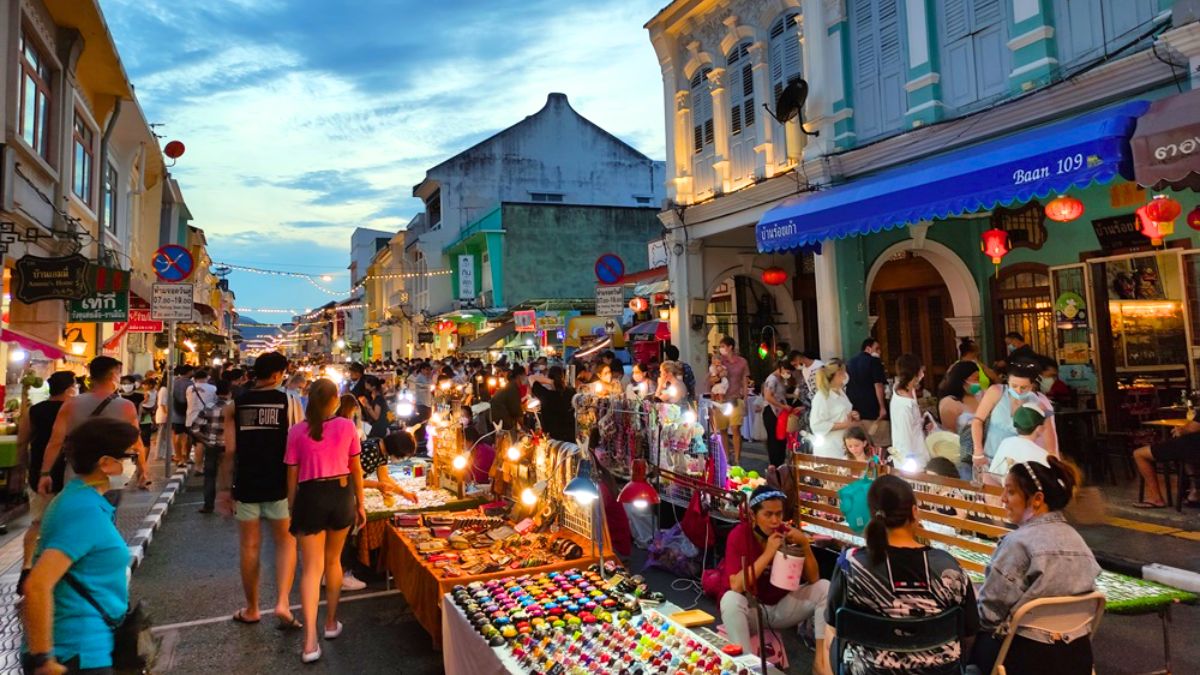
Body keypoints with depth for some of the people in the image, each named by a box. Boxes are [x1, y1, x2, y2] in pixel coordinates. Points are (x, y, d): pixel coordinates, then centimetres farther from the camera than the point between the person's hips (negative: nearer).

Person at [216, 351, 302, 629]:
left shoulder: (235, 406, -1)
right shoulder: (289, 402, -5)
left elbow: (230, 451, -3)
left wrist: (225, 488, 5)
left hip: (246, 485, 2)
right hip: (279, 485, -1)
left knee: (249, 546, 13)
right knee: (286, 542, 12)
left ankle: (251, 609, 24)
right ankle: (282, 602, -1)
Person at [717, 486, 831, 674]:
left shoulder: (787, 533, -7)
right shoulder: (739, 535, -18)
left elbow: (813, 579, -6)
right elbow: (736, 586, -28)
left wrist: (805, 545, -22)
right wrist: (768, 553, -30)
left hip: (781, 606, 4)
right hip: (750, 609, -4)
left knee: (825, 587, -12)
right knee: (731, 599, -35)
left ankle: (821, 659, -14)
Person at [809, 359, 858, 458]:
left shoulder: (841, 393, 12)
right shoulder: (822, 396, -15)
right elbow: (817, 425, -22)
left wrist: (852, 417, 4)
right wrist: (844, 425, -20)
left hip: (844, 446, 8)